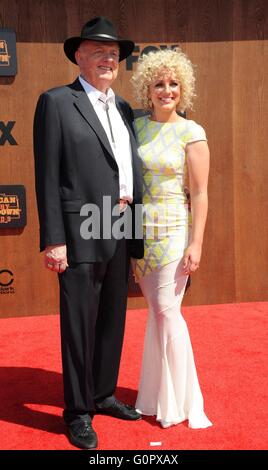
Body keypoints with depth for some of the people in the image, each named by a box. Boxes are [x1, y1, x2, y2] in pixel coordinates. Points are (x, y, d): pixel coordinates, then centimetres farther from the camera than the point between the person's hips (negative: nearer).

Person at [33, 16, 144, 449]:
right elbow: (48, 176, -9)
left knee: (113, 321, 16)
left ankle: (104, 395, 34)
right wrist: (53, 240, -14)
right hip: (81, 233, -6)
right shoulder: (57, 102, -3)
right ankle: (78, 412, 19)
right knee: (79, 325, 4)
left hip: (120, 232, 7)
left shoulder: (124, 109, 15)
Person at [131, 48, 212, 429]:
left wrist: (196, 244, -13)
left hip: (173, 231, -4)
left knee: (167, 311, -5)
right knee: (156, 312, 12)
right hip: (140, 230, 5)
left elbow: (200, 194, -8)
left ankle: (181, 401, 12)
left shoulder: (191, 133, -6)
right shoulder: (136, 126, 7)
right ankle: (156, 395, 26)